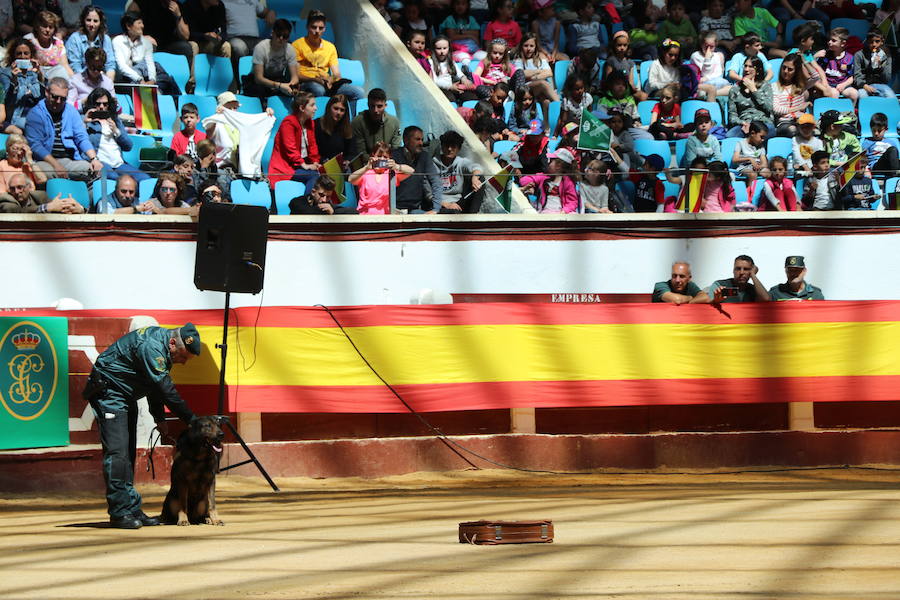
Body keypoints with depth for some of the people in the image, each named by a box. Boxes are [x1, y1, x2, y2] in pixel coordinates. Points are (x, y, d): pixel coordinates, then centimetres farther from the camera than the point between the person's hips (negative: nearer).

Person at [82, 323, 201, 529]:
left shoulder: (163, 349, 4)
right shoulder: (150, 346, -27)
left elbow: (156, 386, 15)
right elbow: (165, 389, -27)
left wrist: (159, 418, 6)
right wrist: (191, 420, -22)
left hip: (125, 396, 10)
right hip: (108, 391, -10)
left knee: (128, 453, 9)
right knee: (117, 452, -15)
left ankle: (131, 510, 11)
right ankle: (120, 513, -15)